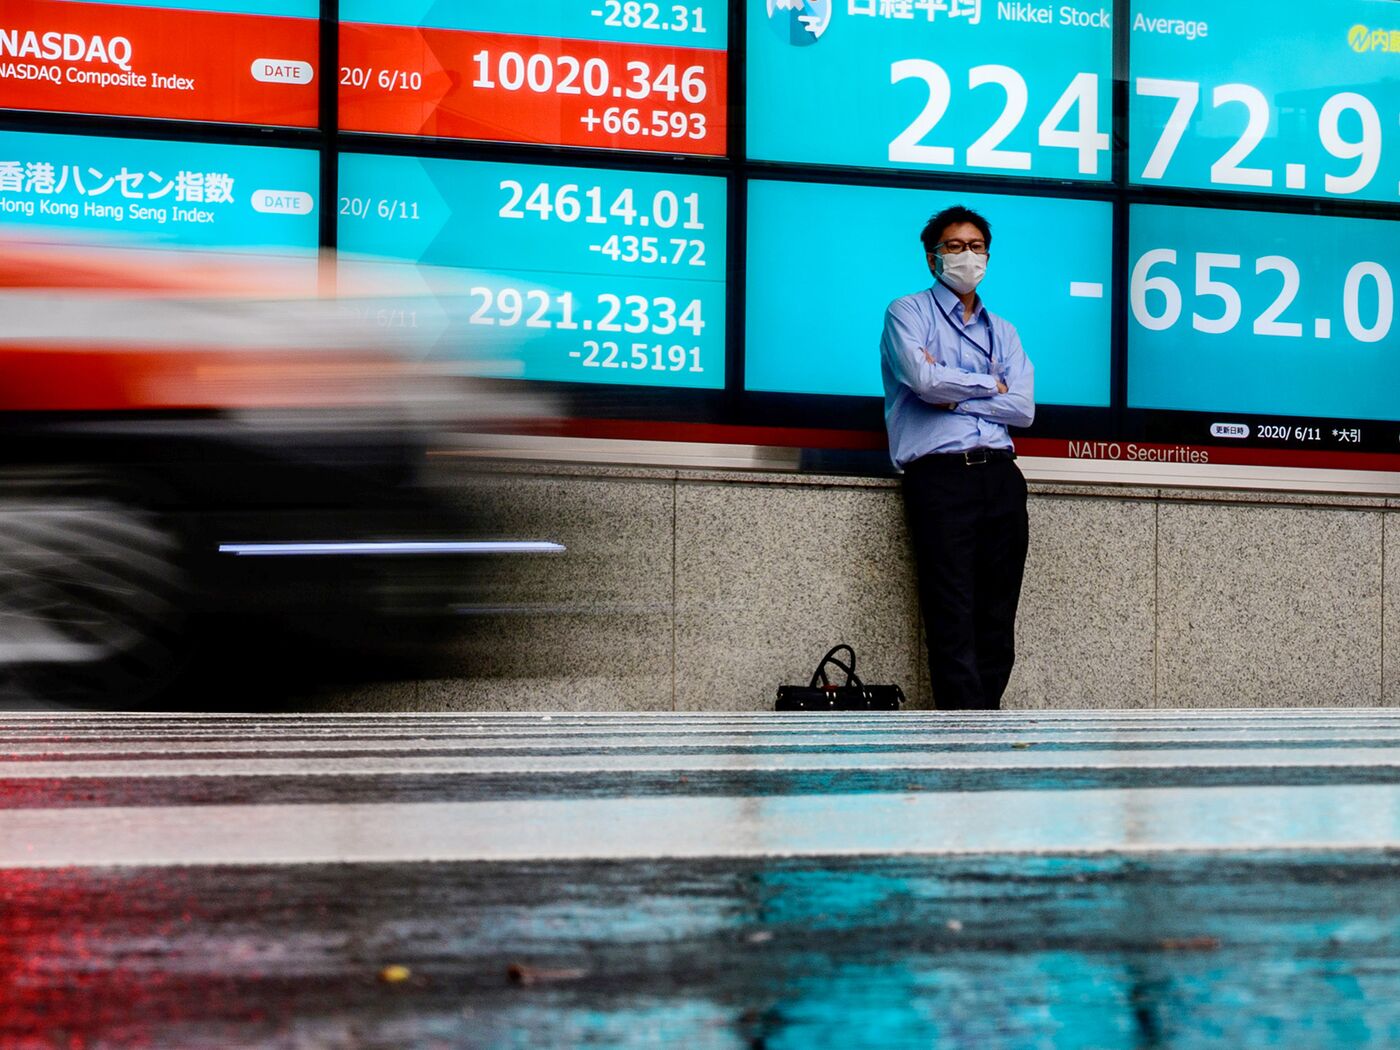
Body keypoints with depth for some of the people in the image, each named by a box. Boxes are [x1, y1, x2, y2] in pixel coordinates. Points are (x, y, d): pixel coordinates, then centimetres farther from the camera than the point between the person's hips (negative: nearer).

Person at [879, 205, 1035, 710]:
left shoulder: (1002, 331, 21)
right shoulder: (908, 312, 8)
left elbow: (1023, 407, 5)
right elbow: (923, 379, -11)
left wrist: (951, 394, -4)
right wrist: (988, 385, 2)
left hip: (1000, 474, 5)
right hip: (939, 475, -5)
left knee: (997, 625, 2)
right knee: (953, 623, -10)